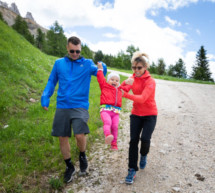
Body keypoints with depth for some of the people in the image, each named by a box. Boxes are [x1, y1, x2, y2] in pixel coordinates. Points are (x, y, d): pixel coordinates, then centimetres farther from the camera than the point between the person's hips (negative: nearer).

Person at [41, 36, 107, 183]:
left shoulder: (87, 64, 5)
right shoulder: (59, 63, 9)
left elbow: (101, 73, -3)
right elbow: (51, 81, 14)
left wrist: (102, 67, -26)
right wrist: (45, 96, -1)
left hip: (80, 106, -2)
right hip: (62, 106, 3)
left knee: (80, 135, -17)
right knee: (62, 138, 6)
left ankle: (82, 156, 18)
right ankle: (69, 167, 29)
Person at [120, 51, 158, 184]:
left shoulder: (150, 82, -18)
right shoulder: (134, 77, -1)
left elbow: (142, 98, -33)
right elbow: (121, 91, -6)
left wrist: (126, 95, -46)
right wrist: (125, 83, -27)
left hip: (150, 115, -3)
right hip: (136, 114, 4)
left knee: (145, 139, -17)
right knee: (133, 140, -6)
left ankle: (144, 155, 20)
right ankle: (132, 170, 6)